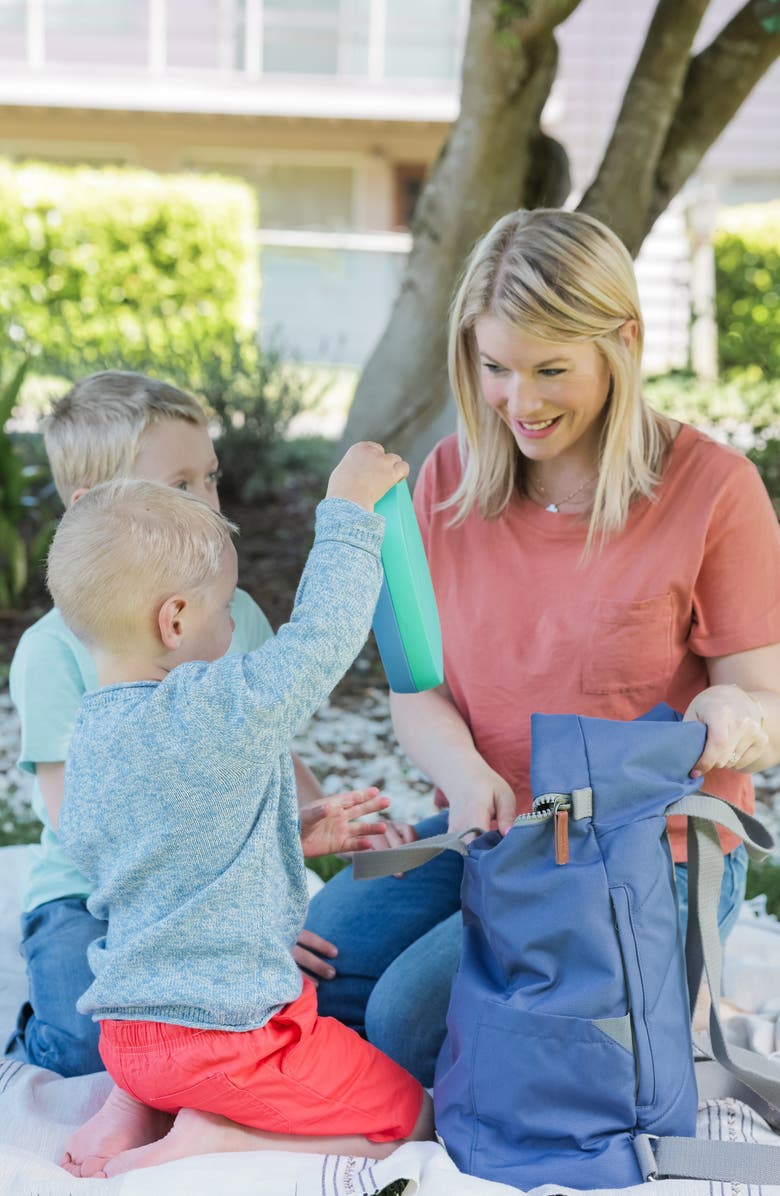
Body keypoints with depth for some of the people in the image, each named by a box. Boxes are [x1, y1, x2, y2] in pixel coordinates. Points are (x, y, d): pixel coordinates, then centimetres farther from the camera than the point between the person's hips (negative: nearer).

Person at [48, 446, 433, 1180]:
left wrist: (294, 835, 17)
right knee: (408, 1115, 8)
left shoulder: (88, 738, 3)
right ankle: (209, 1137, -8)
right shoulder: (219, 713, -23)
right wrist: (348, 511, -4)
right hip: (228, 1031, -8)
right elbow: (321, 635, -15)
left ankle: (131, 1107, 11)